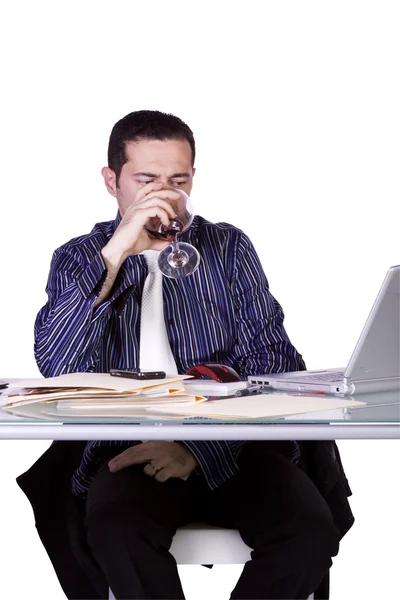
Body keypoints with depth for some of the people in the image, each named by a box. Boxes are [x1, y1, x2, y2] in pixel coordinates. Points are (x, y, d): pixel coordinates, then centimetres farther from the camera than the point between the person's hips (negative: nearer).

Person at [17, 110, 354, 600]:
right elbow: (56, 367, -8)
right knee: (113, 521, -35)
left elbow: (271, 361, 1)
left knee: (310, 525, -27)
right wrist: (115, 254, -16)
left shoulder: (228, 247, 12)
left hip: (231, 446, 2)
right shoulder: (78, 259, 10)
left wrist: (200, 444, -16)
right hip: (129, 449, -2)